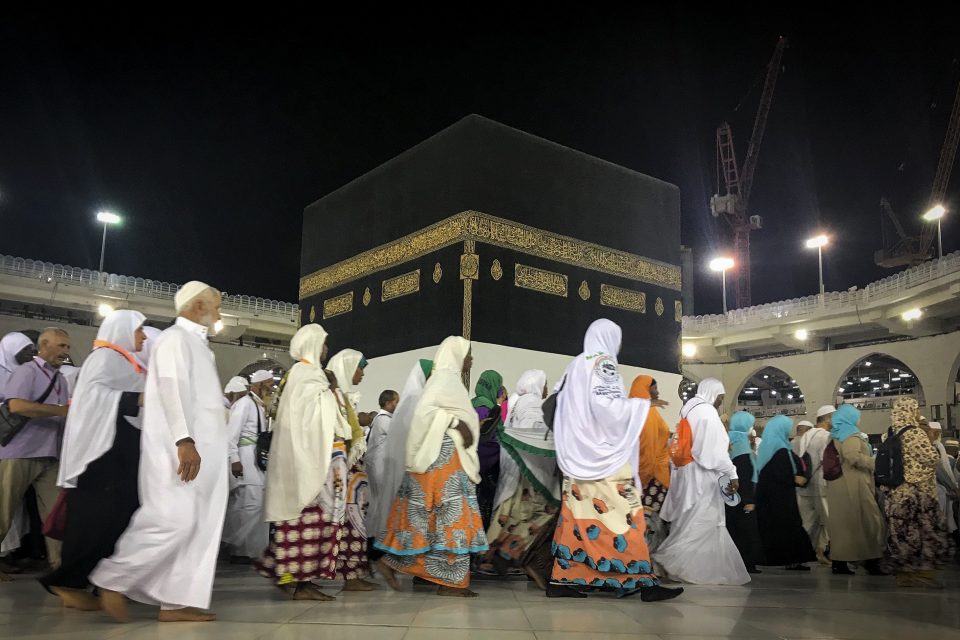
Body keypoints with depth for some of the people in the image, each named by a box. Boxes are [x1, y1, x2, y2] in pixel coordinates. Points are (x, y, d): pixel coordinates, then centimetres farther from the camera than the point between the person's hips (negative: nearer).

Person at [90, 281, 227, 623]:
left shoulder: (197, 344, 22)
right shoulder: (175, 338, -6)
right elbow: (171, 387, -18)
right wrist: (184, 441, -27)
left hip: (202, 450, 9)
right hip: (180, 449, -9)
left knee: (198, 526, 5)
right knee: (174, 522, -12)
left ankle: (177, 601, 7)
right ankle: (114, 579, 3)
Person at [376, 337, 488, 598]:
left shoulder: (450, 379, 19)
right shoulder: (444, 376, -10)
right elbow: (424, 409, -23)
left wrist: (465, 426, 7)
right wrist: (455, 423, -21)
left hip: (447, 454, 10)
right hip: (442, 453, -10)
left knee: (425, 516, 10)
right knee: (450, 514, -7)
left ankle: (391, 562, 12)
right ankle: (450, 581, -3)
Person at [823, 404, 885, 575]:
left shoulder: (834, 436, 17)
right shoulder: (850, 435, -9)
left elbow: (826, 459, 21)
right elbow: (854, 457, -24)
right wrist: (874, 463, -12)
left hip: (837, 485, 8)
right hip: (853, 485, -8)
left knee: (842, 522, 8)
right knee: (865, 520, -2)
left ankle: (839, 562, 7)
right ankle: (870, 561, -1)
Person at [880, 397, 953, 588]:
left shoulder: (889, 434, 8)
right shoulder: (915, 433, -15)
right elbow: (933, 459, -12)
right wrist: (931, 441, 4)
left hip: (894, 491, 7)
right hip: (918, 490, -7)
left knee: (901, 530, 9)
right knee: (924, 530, 1)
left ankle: (903, 573, 14)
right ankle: (923, 572, 4)